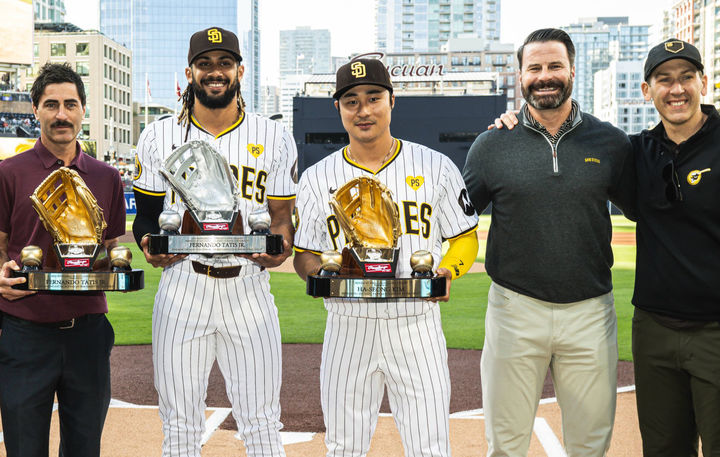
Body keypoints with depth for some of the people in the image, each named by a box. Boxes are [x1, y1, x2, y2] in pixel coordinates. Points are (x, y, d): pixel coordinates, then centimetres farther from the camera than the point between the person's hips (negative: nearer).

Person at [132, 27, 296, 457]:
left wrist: (278, 248, -15)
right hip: (181, 285, 1)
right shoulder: (159, 136, 8)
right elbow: (146, 215, 13)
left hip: (249, 287, 0)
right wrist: (150, 243, -9)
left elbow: (282, 216, 7)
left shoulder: (274, 138, 7)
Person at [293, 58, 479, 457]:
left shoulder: (435, 167, 2)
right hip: (347, 329, 1)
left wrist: (446, 272, -13)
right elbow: (304, 256, 8)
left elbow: (466, 239, 8)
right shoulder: (317, 177, 5)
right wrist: (323, 272, -15)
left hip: (417, 326, -1)